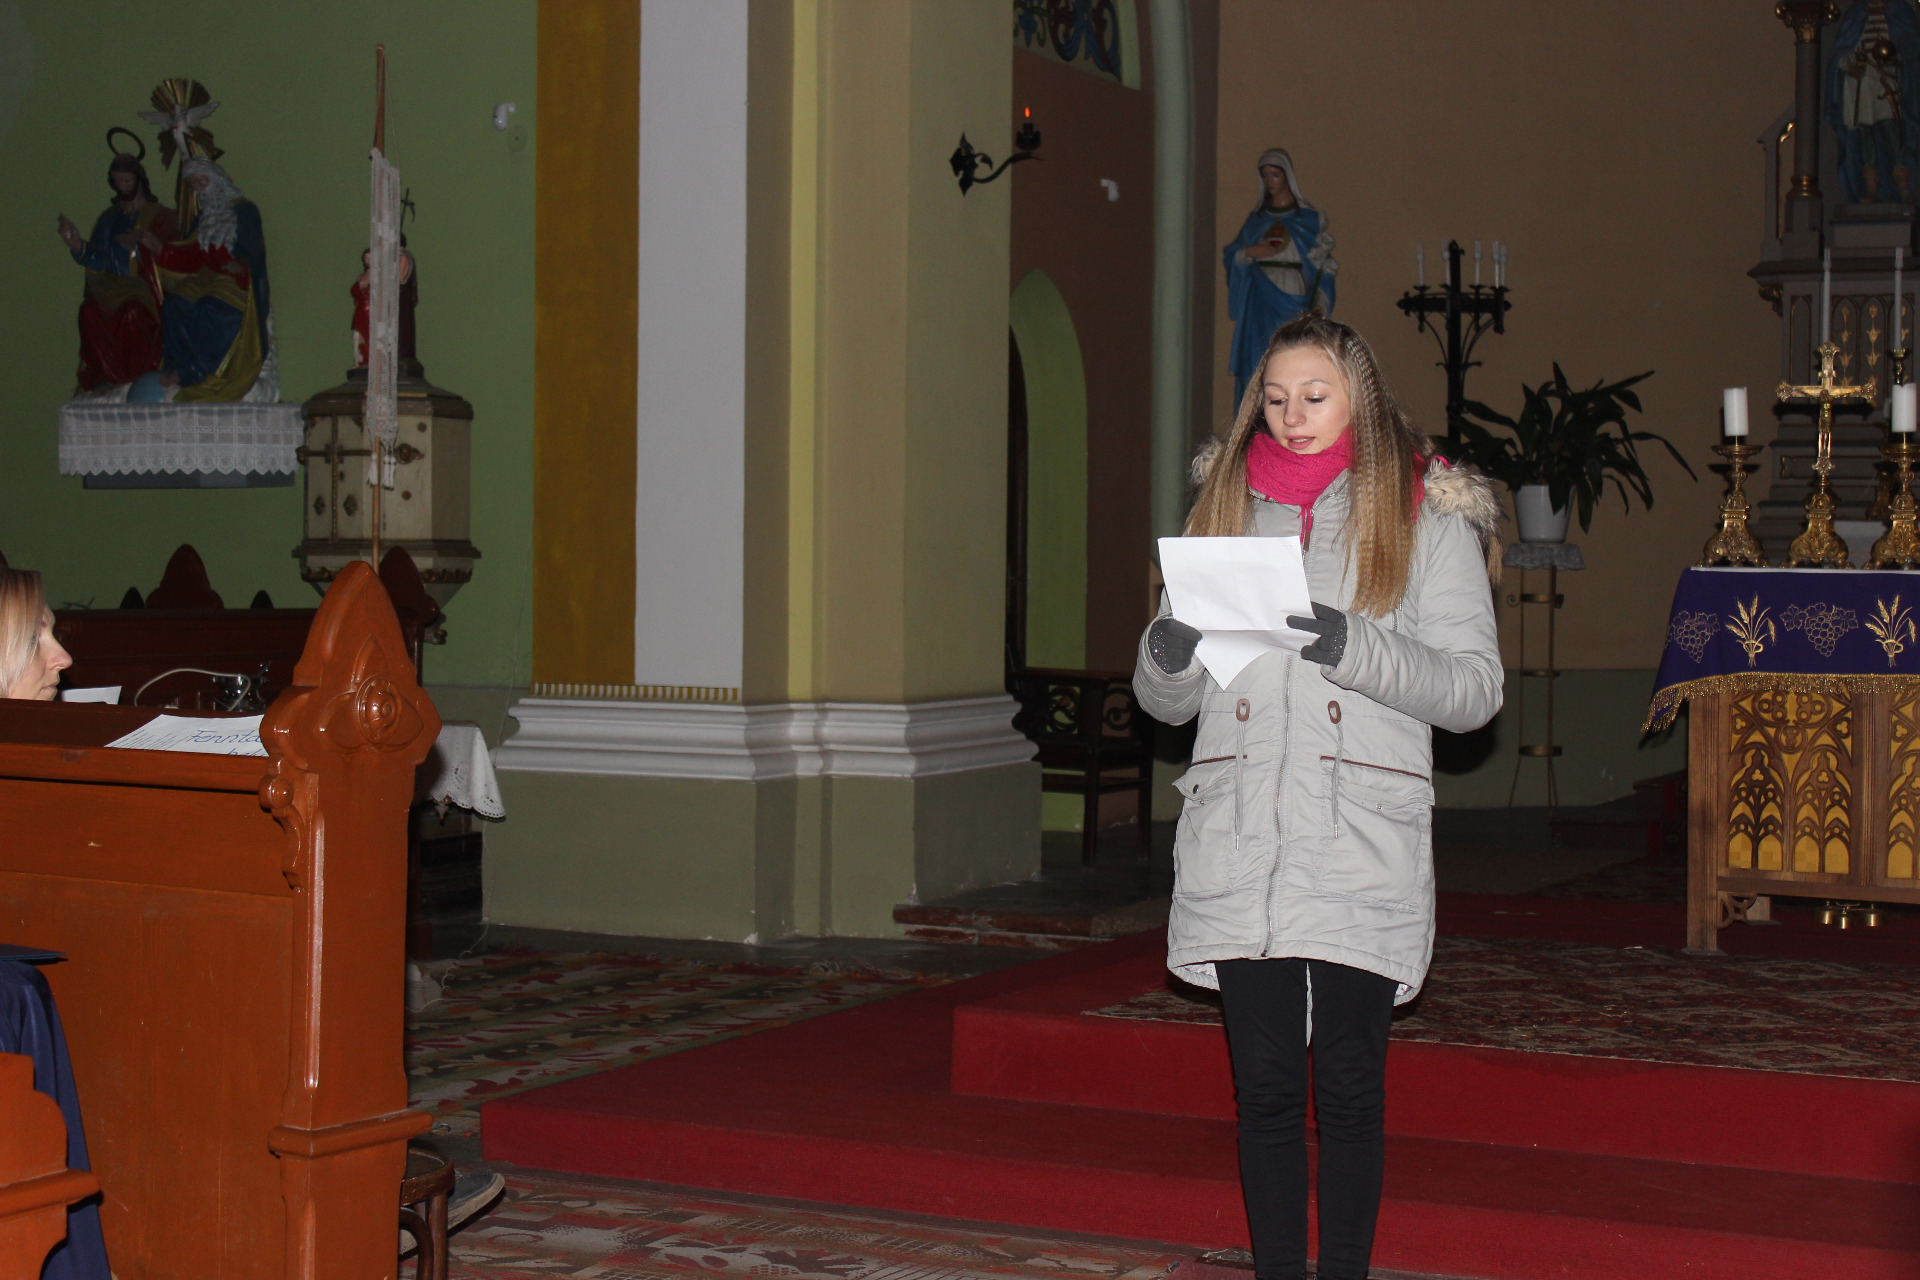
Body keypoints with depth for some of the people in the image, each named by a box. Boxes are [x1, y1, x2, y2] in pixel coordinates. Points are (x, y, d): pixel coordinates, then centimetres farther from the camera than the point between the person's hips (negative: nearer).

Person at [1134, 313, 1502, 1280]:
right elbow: (1165, 702, 16)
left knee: (1348, 1088, -1)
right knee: (1264, 1085, 4)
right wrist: (1169, 649, -7)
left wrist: (1351, 644, -15)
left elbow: (1475, 688, -1)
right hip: (1238, 847, 3)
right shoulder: (1226, 504, 16)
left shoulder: (1427, 517, 7)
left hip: (1363, 846, -2)